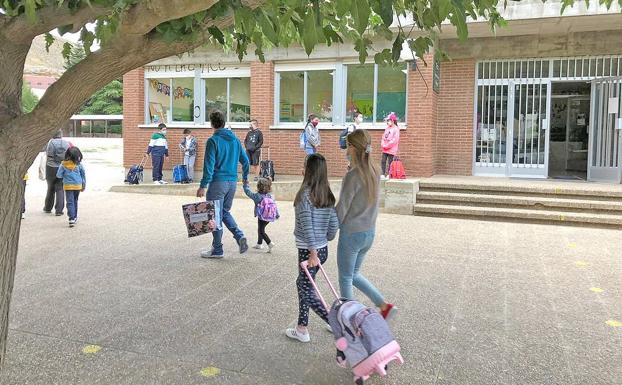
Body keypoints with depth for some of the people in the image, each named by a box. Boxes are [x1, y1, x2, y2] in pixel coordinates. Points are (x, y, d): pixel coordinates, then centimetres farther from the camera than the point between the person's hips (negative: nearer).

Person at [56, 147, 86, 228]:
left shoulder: (63, 165, -8)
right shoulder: (79, 164, -2)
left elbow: (58, 175, -4)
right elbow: (83, 175, 7)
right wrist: (84, 185, 20)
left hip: (68, 186, -2)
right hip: (78, 185, 2)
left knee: (70, 202, -4)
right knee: (75, 201, 18)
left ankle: (71, 219, -16)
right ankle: (75, 217, 26)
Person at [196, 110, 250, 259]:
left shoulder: (213, 141, -11)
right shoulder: (235, 139, 8)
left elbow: (209, 165, -16)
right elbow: (245, 160, 12)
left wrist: (203, 186, -13)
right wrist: (245, 177, 27)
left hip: (218, 182, -6)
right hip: (233, 182, 6)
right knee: (225, 211, 22)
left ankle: (217, 249, 13)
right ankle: (239, 236, 2)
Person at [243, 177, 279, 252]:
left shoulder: (257, 196, -14)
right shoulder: (270, 196, 1)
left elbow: (248, 192, -2)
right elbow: (275, 205, 5)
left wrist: (245, 185, 12)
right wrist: (277, 215, 16)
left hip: (262, 217, -7)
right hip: (269, 217, 7)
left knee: (261, 231, 2)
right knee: (260, 229, 22)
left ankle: (270, 243, -13)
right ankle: (259, 244, 33)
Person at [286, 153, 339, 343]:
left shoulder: (305, 194, -17)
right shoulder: (328, 195, 3)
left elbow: (307, 226, -20)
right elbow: (334, 225, 4)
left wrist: (313, 253, -18)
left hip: (309, 250, -8)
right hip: (323, 249, 8)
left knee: (307, 291, 3)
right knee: (303, 283, 20)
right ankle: (301, 328, 27)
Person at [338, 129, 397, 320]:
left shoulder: (353, 175, -20)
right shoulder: (375, 172, 2)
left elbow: (342, 207, -15)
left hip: (351, 233, -7)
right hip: (370, 232, 7)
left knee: (345, 278, 11)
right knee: (354, 274, 24)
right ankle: (385, 306, 17)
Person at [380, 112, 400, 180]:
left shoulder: (396, 129, -9)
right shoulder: (387, 128, 12)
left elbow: (394, 140, -16)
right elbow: (383, 137, 14)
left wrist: (387, 146, -16)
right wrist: (383, 144, -4)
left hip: (391, 149, -7)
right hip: (385, 149, 7)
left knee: (389, 162, -2)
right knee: (383, 161, 3)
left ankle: (387, 175, 3)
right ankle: (383, 174, 7)